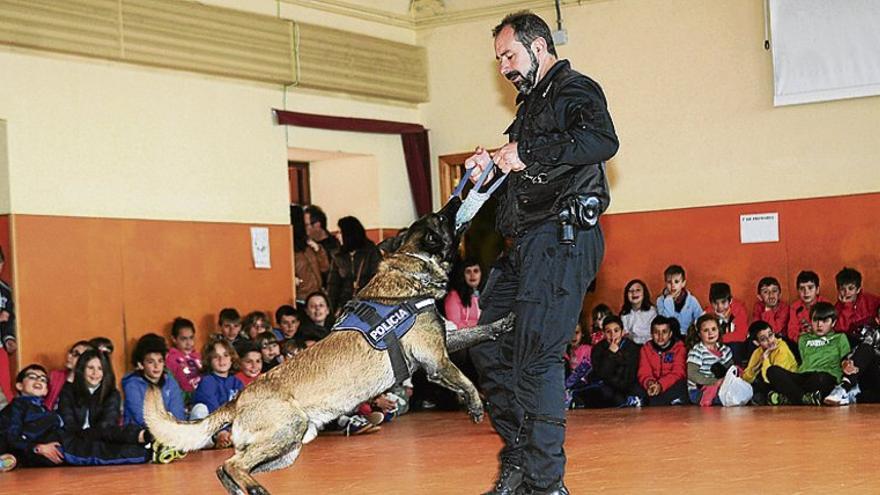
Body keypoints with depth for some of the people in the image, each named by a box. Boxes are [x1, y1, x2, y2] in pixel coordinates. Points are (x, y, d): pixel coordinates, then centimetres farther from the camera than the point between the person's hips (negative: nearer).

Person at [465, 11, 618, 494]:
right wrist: (492, 169, 9)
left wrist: (526, 152, -21)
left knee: (535, 358, -13)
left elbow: (603, 141, -24)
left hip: (561, 238, -10)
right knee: (489, 348, 9)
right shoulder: (532, 104, 26)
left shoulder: (575, 90, -3)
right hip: (525, 243, 10)